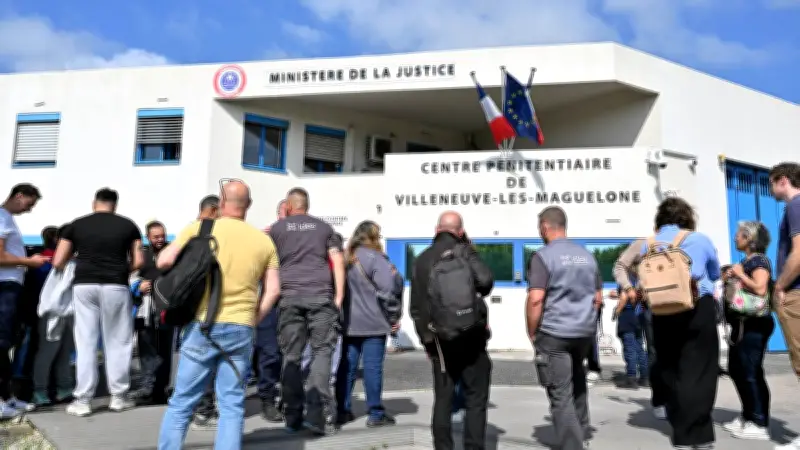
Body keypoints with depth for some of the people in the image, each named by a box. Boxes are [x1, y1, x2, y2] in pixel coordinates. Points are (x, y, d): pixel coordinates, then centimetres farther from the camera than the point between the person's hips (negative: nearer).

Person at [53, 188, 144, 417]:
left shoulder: (76, 225, 9)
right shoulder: (128, 225, 7)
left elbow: (58, 263, 7)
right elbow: (137, 262, 3)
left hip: (84, 286, 1)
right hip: (116, 287, -1)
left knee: (85, 342, 7)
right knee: (118, 342, 9)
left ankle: (82, 400, 10)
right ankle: (118, 396, 16)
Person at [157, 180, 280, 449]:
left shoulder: (200, 228, 0)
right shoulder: (264, 241, 7)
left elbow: (164, 261, -5)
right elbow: (272, 290, 4)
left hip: (202, 325, -1)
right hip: (240, 329, 2)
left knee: (181, 402, 9)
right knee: (232, 405, 8)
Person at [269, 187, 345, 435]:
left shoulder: (277, 228, 14)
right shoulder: (324, 227, 15)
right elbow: (337, 260, 6)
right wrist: (339, 296, 4)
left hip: (289, 295, 1)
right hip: (321, 294, 0)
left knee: (291, 356, 6)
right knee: (322, 351, 2)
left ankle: (293, 417, 9)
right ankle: (318, 415, -7)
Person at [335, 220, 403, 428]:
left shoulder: (346, 258, 10)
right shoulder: (374, 257, -12)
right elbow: (390, 286, -18)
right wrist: (393, 317, -9)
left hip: (349, 322, 6)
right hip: (372, 322, -6)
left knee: (347, 366, 12)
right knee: (373, 367, 0)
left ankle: (343, 410, 18)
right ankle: (375, 414, 6)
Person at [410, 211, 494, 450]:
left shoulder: (422, 259, 9)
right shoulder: (464, 252, -4)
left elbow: (415, 306, 9)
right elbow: (486, 282, -20)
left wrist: (426, 338, 17)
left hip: (439, 339, 4)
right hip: (470, 337, -4)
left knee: (442, 400, 10)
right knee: (476, 399, 5)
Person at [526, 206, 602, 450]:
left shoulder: (543, 256, -11)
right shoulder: (587, 255, 8)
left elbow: (535, 299, -18)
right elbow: (598, 298, 13)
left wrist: (532, 332, -7)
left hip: (553, 332, -7)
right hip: (586, 331, 7)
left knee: (560, 395, 1)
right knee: (576, 377, 28)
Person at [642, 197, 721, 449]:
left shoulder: (647, 245, 6)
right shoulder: (699, 239, 1)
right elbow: (715, 273, 17)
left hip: (662, 313, 3)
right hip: (698, 310, -3)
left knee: (671, 371, 11)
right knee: (698, 370, 0)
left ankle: (681, 430, 17)